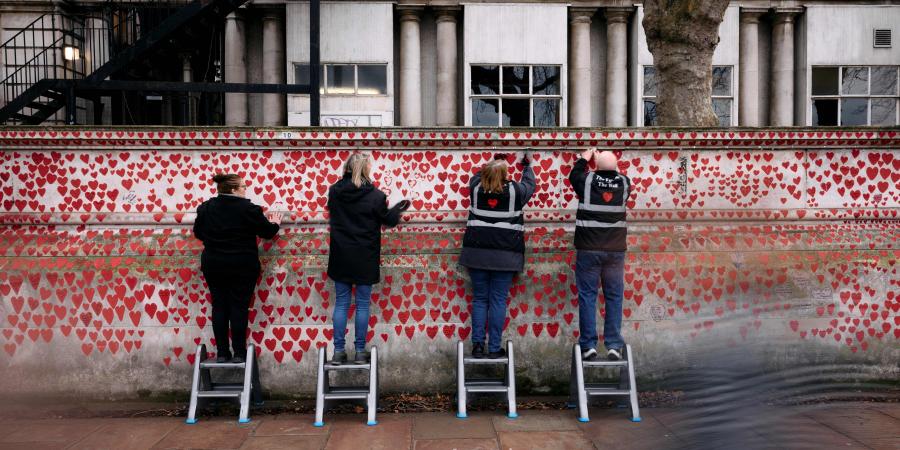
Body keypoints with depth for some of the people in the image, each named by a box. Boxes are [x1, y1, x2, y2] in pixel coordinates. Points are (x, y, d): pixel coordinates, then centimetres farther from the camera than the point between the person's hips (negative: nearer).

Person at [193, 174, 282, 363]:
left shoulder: (206, 207, 0)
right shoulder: (248, 208, -12)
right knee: (239, 307, 3)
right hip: (242, 266, -3)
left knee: (219, 306, 9)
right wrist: (275, 223, 19)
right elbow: (267, 232, -2)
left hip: (213, 265, 4)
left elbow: (198, 233, 12)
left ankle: (221, 353, 12)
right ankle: (239, 353, 5)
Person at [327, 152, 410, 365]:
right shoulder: (374, 195, -14)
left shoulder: (334, 191, -4)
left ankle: (338, 351, 10)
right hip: (365, 258, -3)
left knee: (341, 303, 10)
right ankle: (360, 351, 11)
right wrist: (399, 208, 20)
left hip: (341, 257, 3)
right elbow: (388, 219, -1)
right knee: (362, 304, 7)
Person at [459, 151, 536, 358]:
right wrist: (527, 165, 37)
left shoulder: (476, 188, 1)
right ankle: (495, 348, 5)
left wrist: (493, 164, 39)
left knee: (479, 299, 10)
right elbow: (529, 184, 19)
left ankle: (477, 345, 9)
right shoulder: (515, 191, -4)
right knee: (498, 300, 2)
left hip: (477, 252, 2)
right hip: (505, 254, -2)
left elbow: (476, 176, 26)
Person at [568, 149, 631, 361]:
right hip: (615, 250, 2)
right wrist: (608, 163, 27)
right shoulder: (624, 183, -1)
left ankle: (588, 346, 2)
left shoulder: (587, 180, -7)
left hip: (588, 250, -2)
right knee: (614, 297, 7)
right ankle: (614, 346, 6)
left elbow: (573, 175, 16)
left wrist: (584, 158, 28)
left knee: (587, 296, 3)